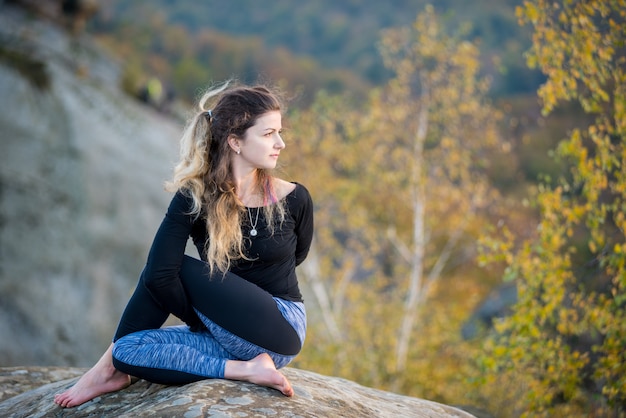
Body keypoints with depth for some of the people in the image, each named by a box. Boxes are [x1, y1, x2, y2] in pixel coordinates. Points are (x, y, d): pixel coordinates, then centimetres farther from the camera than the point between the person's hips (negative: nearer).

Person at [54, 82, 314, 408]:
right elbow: (159, 274, -20)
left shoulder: (293, 199, -7)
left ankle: (109, 368, -2)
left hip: (280, 329, -2)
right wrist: (204, 322, -12)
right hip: (229, 339, 2)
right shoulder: (195, 198, -10)